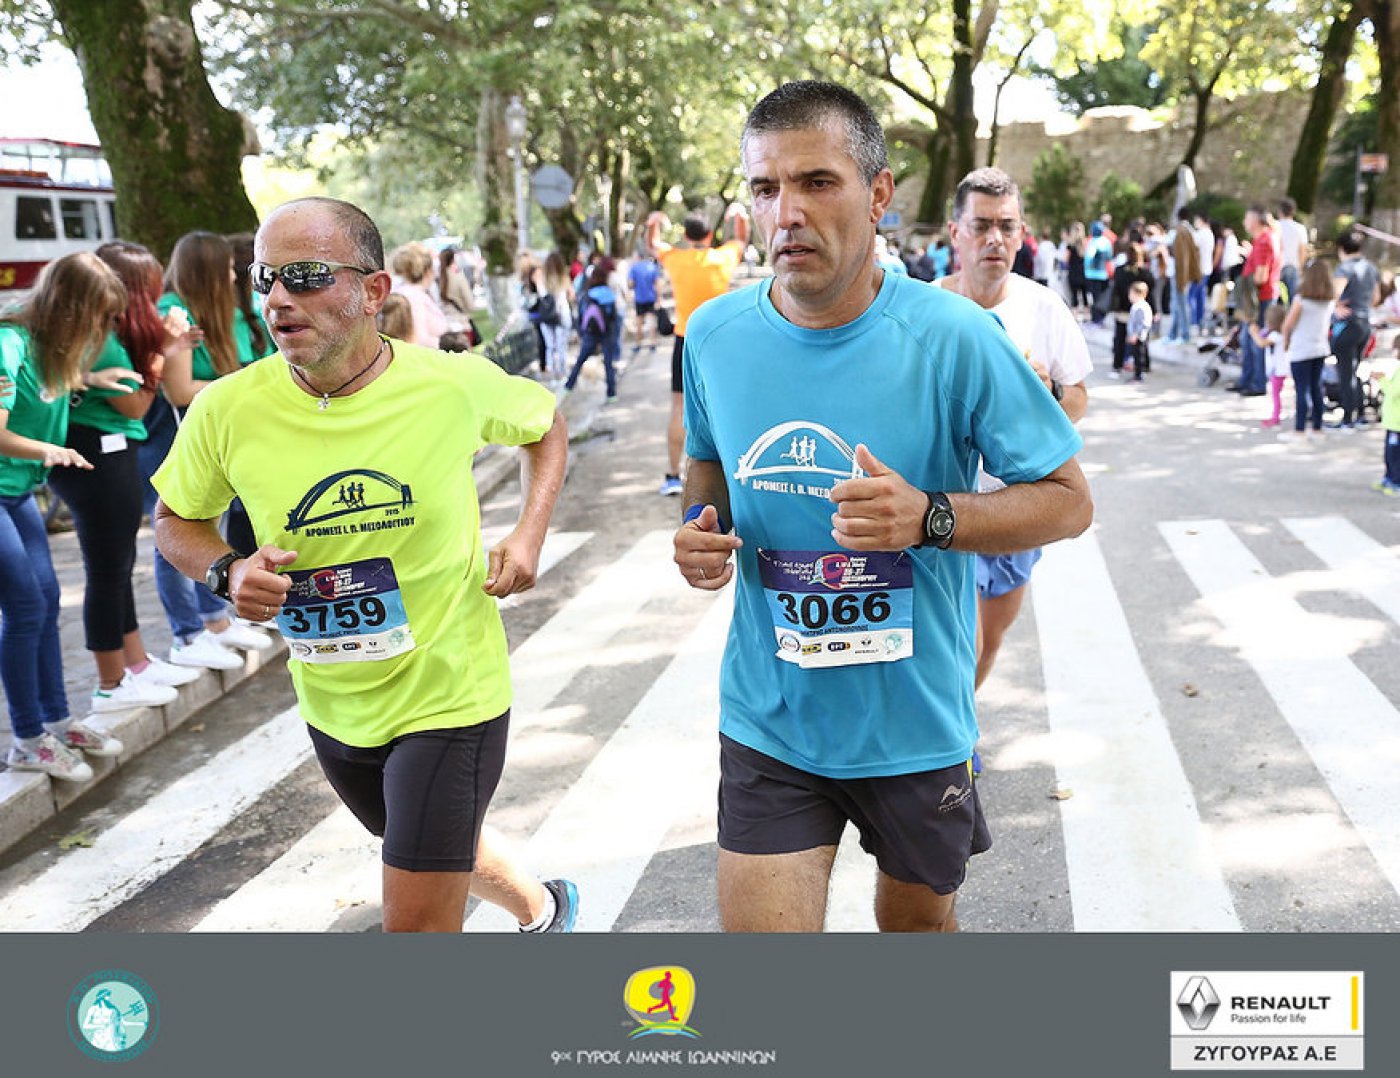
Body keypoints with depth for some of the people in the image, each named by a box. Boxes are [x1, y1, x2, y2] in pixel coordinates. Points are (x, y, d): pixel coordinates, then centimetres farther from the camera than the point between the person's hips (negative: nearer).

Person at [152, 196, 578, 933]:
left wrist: (528, 535, -8)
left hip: (447, 697, -4)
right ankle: (542, 909, 60)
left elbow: (547, 426, 5)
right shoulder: (228, 410, -13)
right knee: (430, 848, 29)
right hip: (332, 705, 4)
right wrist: (227, 571, -17)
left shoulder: (456, 385, -17)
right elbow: (175, 520, 4)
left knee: (417, 926, -2)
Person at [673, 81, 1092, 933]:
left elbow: (1070, 501, -10)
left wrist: (929, 518, -27)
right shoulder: (716, 336, -5)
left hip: (916, 724, -1)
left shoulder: (952, 337, -16)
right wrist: (700, 527, -8)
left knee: (919, 918, 23)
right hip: (768, 723, 1)